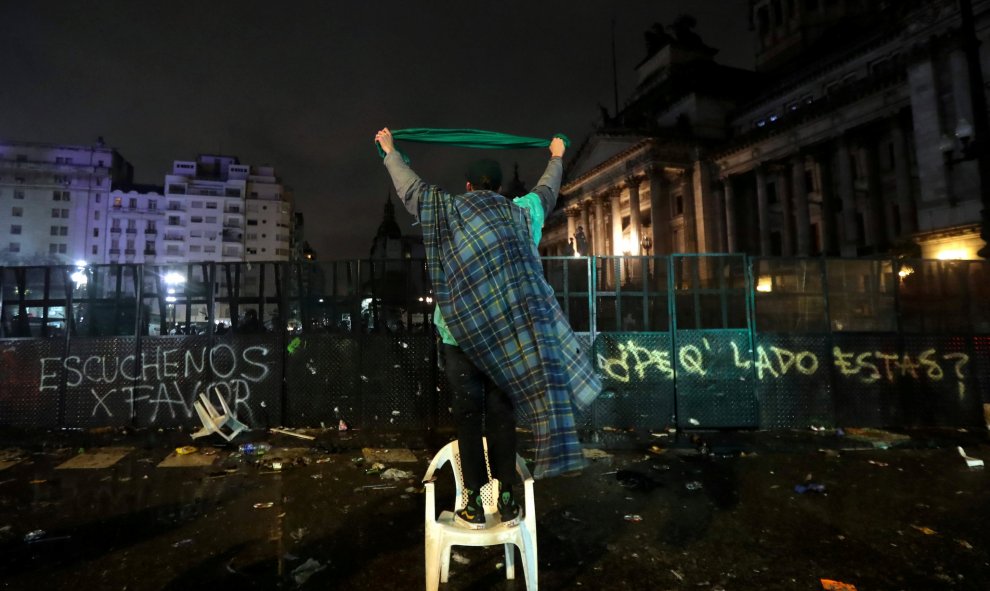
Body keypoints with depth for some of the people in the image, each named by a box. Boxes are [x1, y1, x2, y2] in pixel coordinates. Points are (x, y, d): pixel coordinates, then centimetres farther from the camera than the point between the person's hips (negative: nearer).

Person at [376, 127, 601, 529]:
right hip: (509, 334, 2)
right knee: (501, 417, 8)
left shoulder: (446, 212, 3)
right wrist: (557, 157, 47)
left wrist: (390, 150, 34)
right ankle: (508, 502, 15)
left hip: (460, 333, -1)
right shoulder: (521, 214, 8)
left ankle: (475, 506, 12)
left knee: (468, 418, 6)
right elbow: (547, 191, 27)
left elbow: (410, 186, 16)